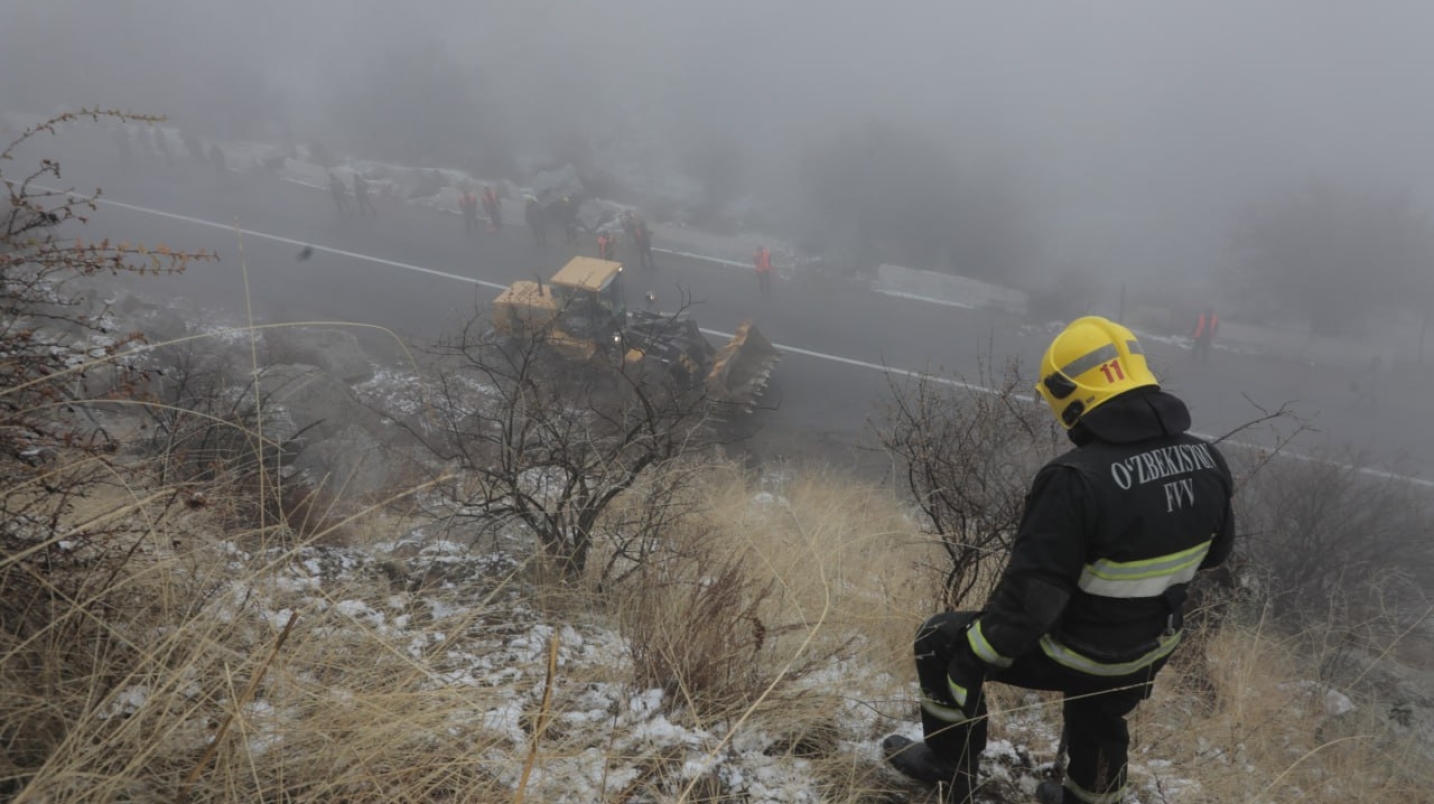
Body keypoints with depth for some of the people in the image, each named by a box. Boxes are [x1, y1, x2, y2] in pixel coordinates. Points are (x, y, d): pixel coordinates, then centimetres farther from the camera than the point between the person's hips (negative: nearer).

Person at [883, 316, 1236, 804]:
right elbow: (1214, 552, 8)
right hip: (1150, 650, 7)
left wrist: (972, 660, -15)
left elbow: (1031, 592, -28)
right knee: (1099, 721, 34)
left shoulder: (1077, 479, -33)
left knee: (941, 642, 13)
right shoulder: (1206, 461, -9)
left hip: (1080, 652, -6)